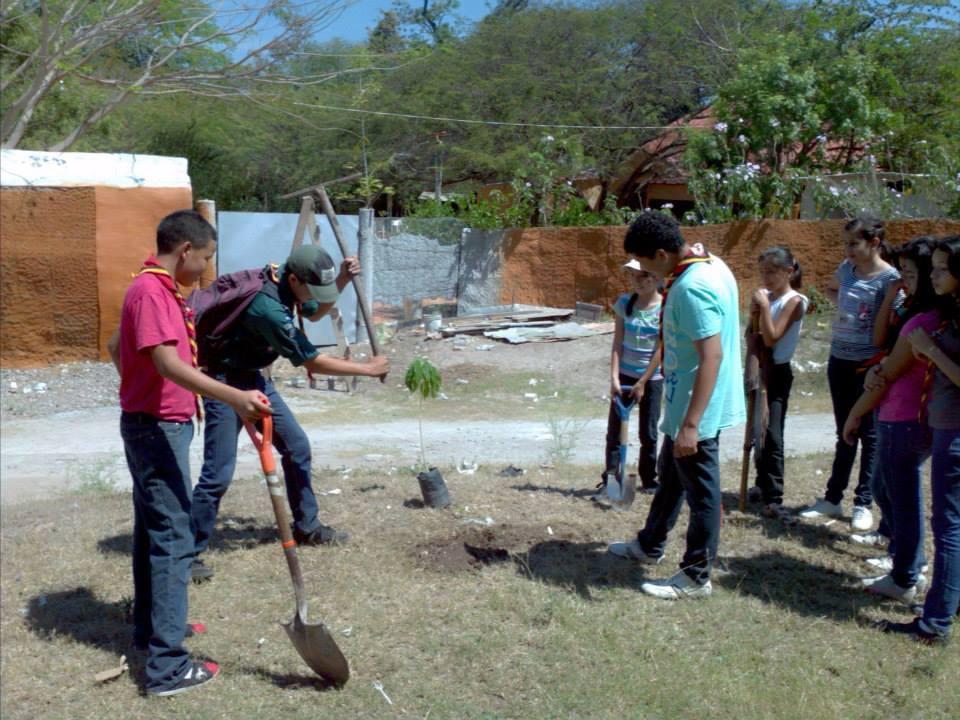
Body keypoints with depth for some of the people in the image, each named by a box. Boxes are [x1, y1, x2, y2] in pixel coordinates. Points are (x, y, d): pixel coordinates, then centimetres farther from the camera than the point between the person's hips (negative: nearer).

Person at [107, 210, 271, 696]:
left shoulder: (155, 289, 13)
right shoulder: (151, 291, -19)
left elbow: (115, 346, 26)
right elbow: (169, 364, -32)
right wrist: (235, 397, -42)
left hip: (150, 424, 11)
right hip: (158, 430, -11)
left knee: (152, 530, 18)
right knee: (173, 540, -9)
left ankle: (150, 629, 32)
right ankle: (168, 665, -6)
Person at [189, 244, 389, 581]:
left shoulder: (284, 279, -7)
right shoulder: (268, 307, -33)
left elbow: (314, 313, 16)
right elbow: (313, 362, -24)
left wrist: (342, 280, -1)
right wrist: (369, 368, -15)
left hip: (254, 377, 9)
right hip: (226, 382, -9)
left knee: (297, 446, 11)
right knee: (219, 473, -11)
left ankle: (306, 527, 26)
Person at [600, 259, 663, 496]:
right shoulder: (624, 303, -3)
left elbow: (660, 350, -12)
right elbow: (618, 343, -3)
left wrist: (642, 382, -13)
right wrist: (614, 377, -11)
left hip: (652, 378, -2)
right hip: (624, 375, 3)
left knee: (648, 433, 6)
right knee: (614, 429, 1)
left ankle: (649, 480, 19)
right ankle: (610, 479, 7)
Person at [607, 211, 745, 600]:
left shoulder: (692, 287, -26)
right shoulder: (711, 265, 5)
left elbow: (712, 356, -30)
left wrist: (691, 423, -30)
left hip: (696, 411, -11)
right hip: (684, 405, 11)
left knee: (700, 491, 4)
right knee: (671, 476, 25)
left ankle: (696, 577, 19)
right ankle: (649, 545, 43)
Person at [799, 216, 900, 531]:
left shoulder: (890, 278, -12)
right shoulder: (847, 269, 5)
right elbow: (830, 289, 28)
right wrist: (845, 304, 9)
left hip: (869, 365, -6)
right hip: (839, 360, 6)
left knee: (869, 434, 4)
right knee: (844, 433, 15)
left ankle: (863, 504, 13)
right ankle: (832, 499, 23)